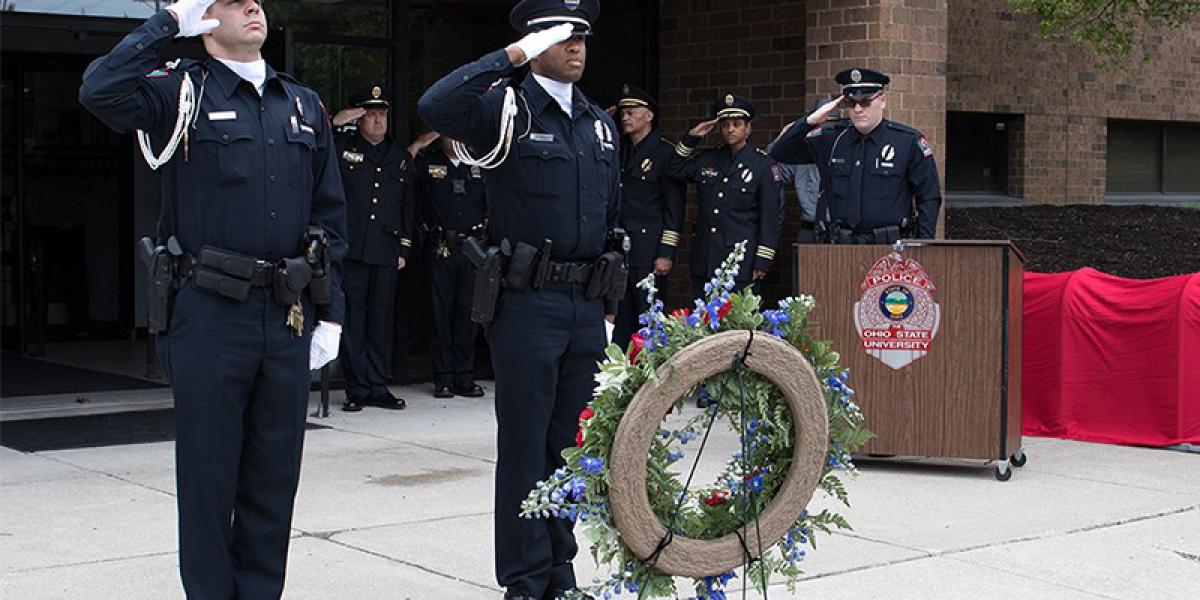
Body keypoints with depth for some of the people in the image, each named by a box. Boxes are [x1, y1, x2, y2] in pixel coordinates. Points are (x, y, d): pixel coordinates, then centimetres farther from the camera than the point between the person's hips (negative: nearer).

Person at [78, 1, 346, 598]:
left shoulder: (303, 105, 14)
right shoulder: (182, 92, 1)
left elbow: (331, 213, 14)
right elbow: (99, 90, -20)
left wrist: (329, 313, 8)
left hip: (289, 315, 4)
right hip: (209, 315, -4)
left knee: (275, 473, 10)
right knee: (208, 471, 4)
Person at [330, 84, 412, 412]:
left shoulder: (401, 156, 16)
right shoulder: (343, 147, 7)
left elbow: (408, 206, 17)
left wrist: (405, 247, 10)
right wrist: (335, 123, -9)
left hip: (387, 251, 3)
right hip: (351, 248, -2)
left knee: (382, 319, 5)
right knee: (352, 319, -1)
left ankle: (379, 387, 12)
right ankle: (357, 389, 4)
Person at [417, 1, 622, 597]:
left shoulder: (600, 123, 16)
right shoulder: (508, 108, -4)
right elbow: (435, 107, -25)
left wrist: (609, 302, 17)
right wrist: (512, 56, -21)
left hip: (587, 304, 6)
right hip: (526, 302, -6)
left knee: (571, 443, 12)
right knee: (524, 443, 1)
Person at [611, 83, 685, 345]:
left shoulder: (665, 153, -5)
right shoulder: (619, 149, 15)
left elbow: (674, 208, -8)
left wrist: (666, 254, -12)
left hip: (648, 251, -6)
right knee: (621, 319, 8)